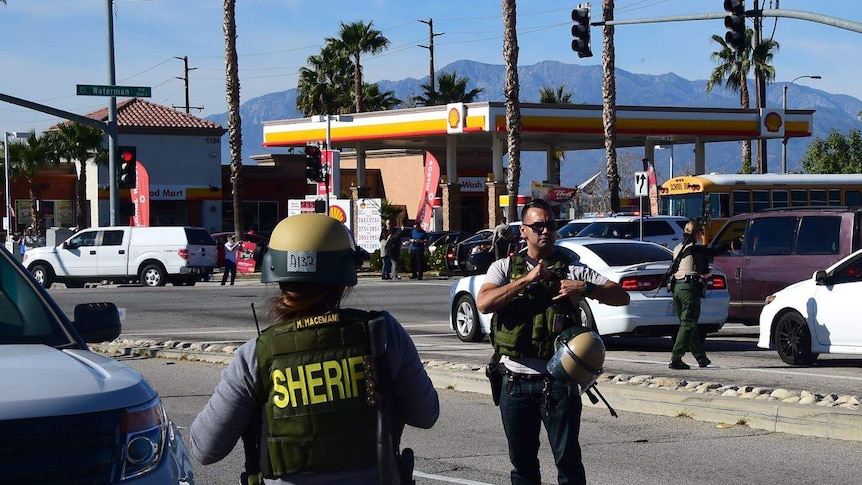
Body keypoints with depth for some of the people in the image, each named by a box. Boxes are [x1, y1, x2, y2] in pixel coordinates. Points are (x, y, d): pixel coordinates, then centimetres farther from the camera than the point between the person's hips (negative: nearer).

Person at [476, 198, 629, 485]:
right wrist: (527, 280, -14)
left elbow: (622, 297, 0)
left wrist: (585, 288, -16)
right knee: (522, 461, 11)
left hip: (558, 382, -1)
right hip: (516, 383, 1)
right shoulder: (504, 268, 8)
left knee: (568, 459, -1)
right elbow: (484, 303, -10)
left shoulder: (572, 270, 6)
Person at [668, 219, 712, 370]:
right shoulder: (697, 249, -7)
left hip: (676, 288, 8)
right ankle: (675, 359, -16)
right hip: (690, 288, -8)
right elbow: (704, 273, -7)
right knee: (688, 325, -6)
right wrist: (708, 273, 16)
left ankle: (701, 357, 28)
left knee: (688, 323, 17)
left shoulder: (677, 248, 14)